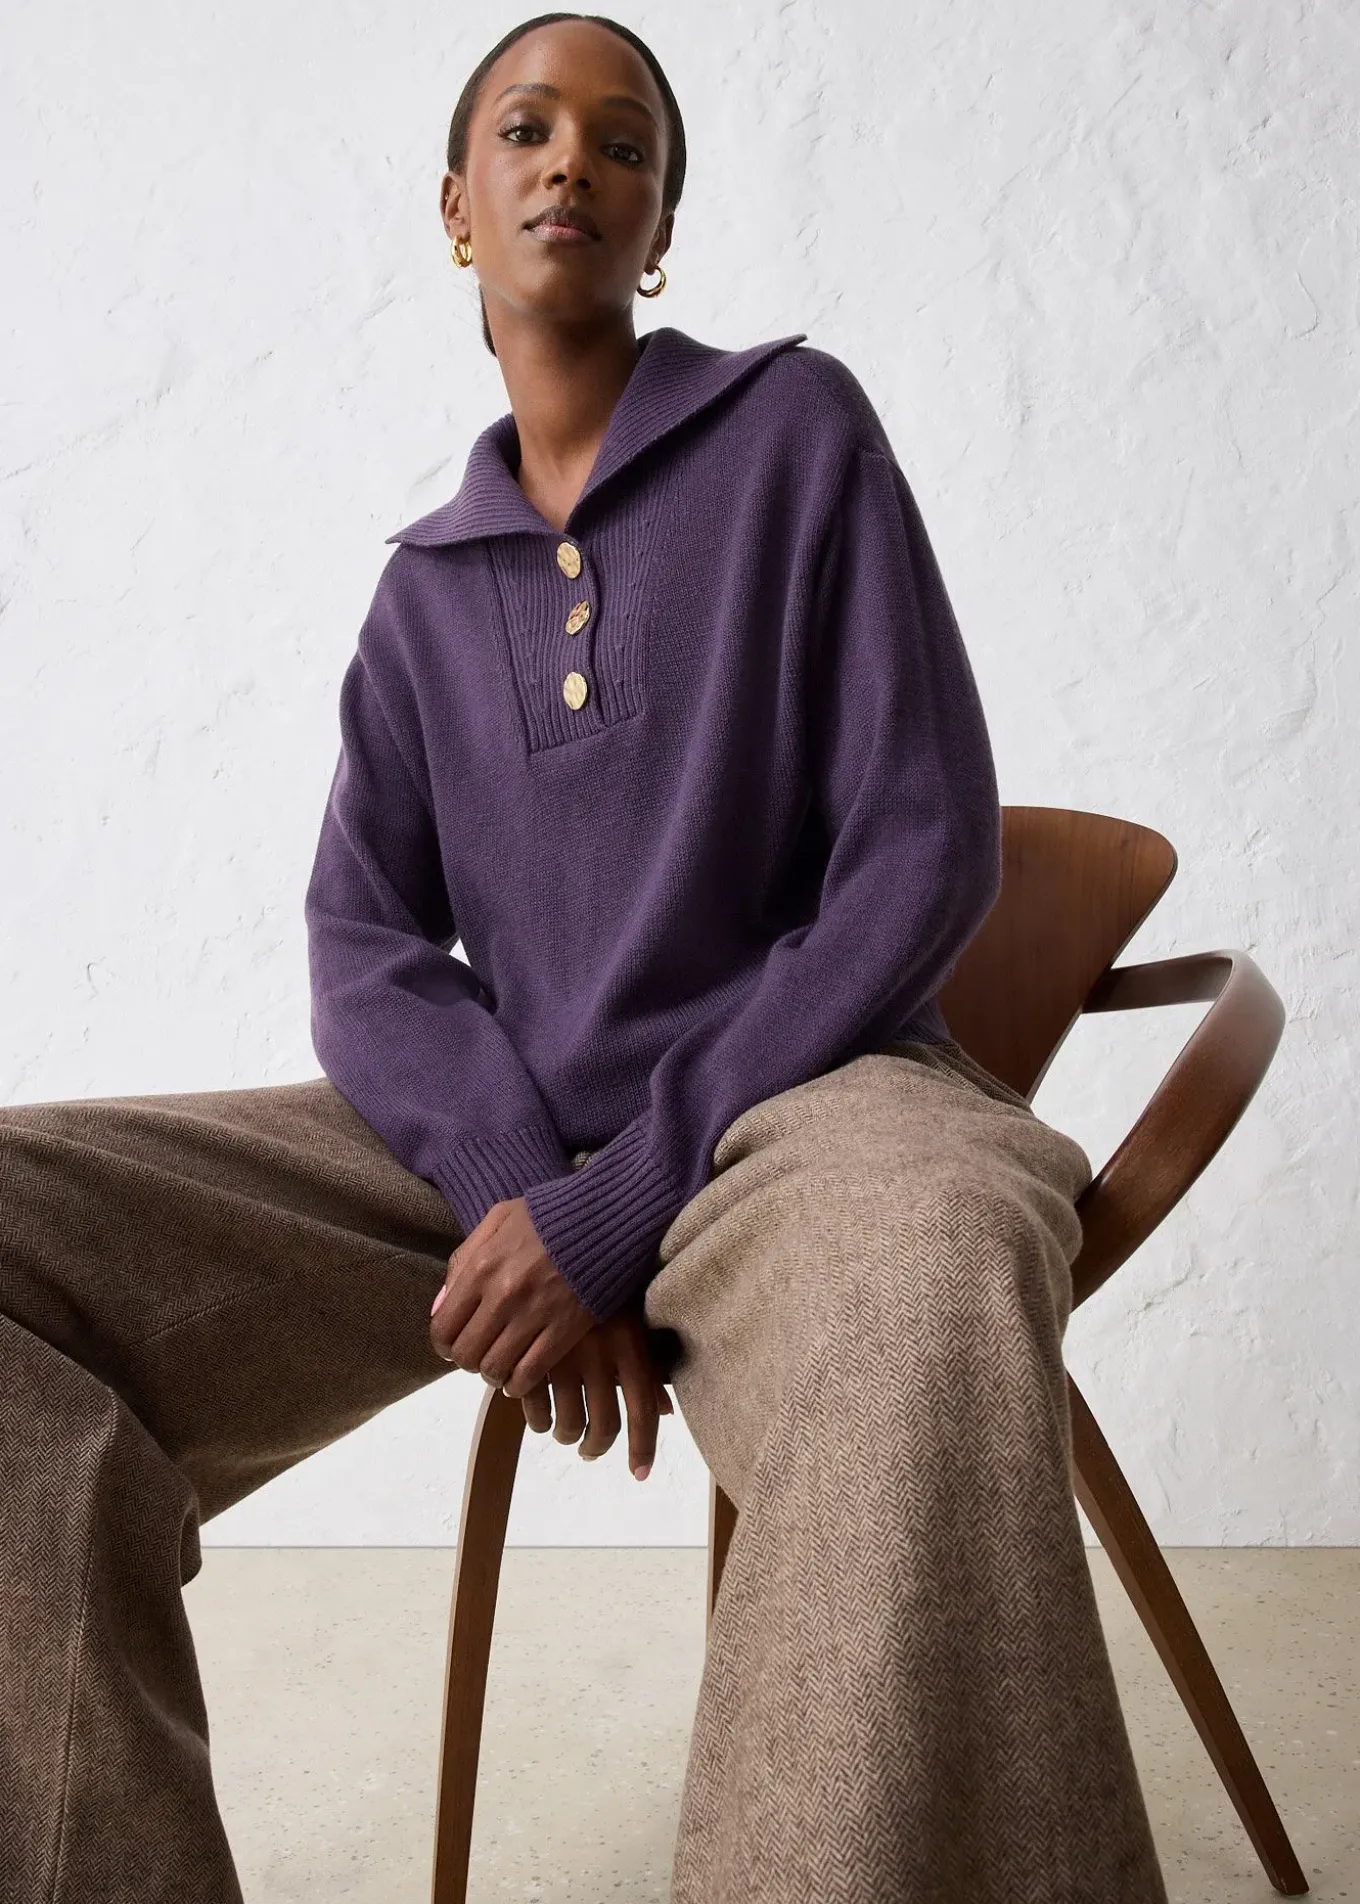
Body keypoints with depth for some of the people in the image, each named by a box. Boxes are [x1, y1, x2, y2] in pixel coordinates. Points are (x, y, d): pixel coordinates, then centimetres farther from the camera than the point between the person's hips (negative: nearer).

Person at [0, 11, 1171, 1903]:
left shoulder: (796, 428, 4)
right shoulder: (422, 590, 17)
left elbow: (926, 854, -5)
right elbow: (363, 942, 6)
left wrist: (619, 1204, -14)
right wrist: (513, 1182, -17)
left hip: (796, 1090, -3)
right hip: (490, 1138, 4)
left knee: (922, 1288, -42)